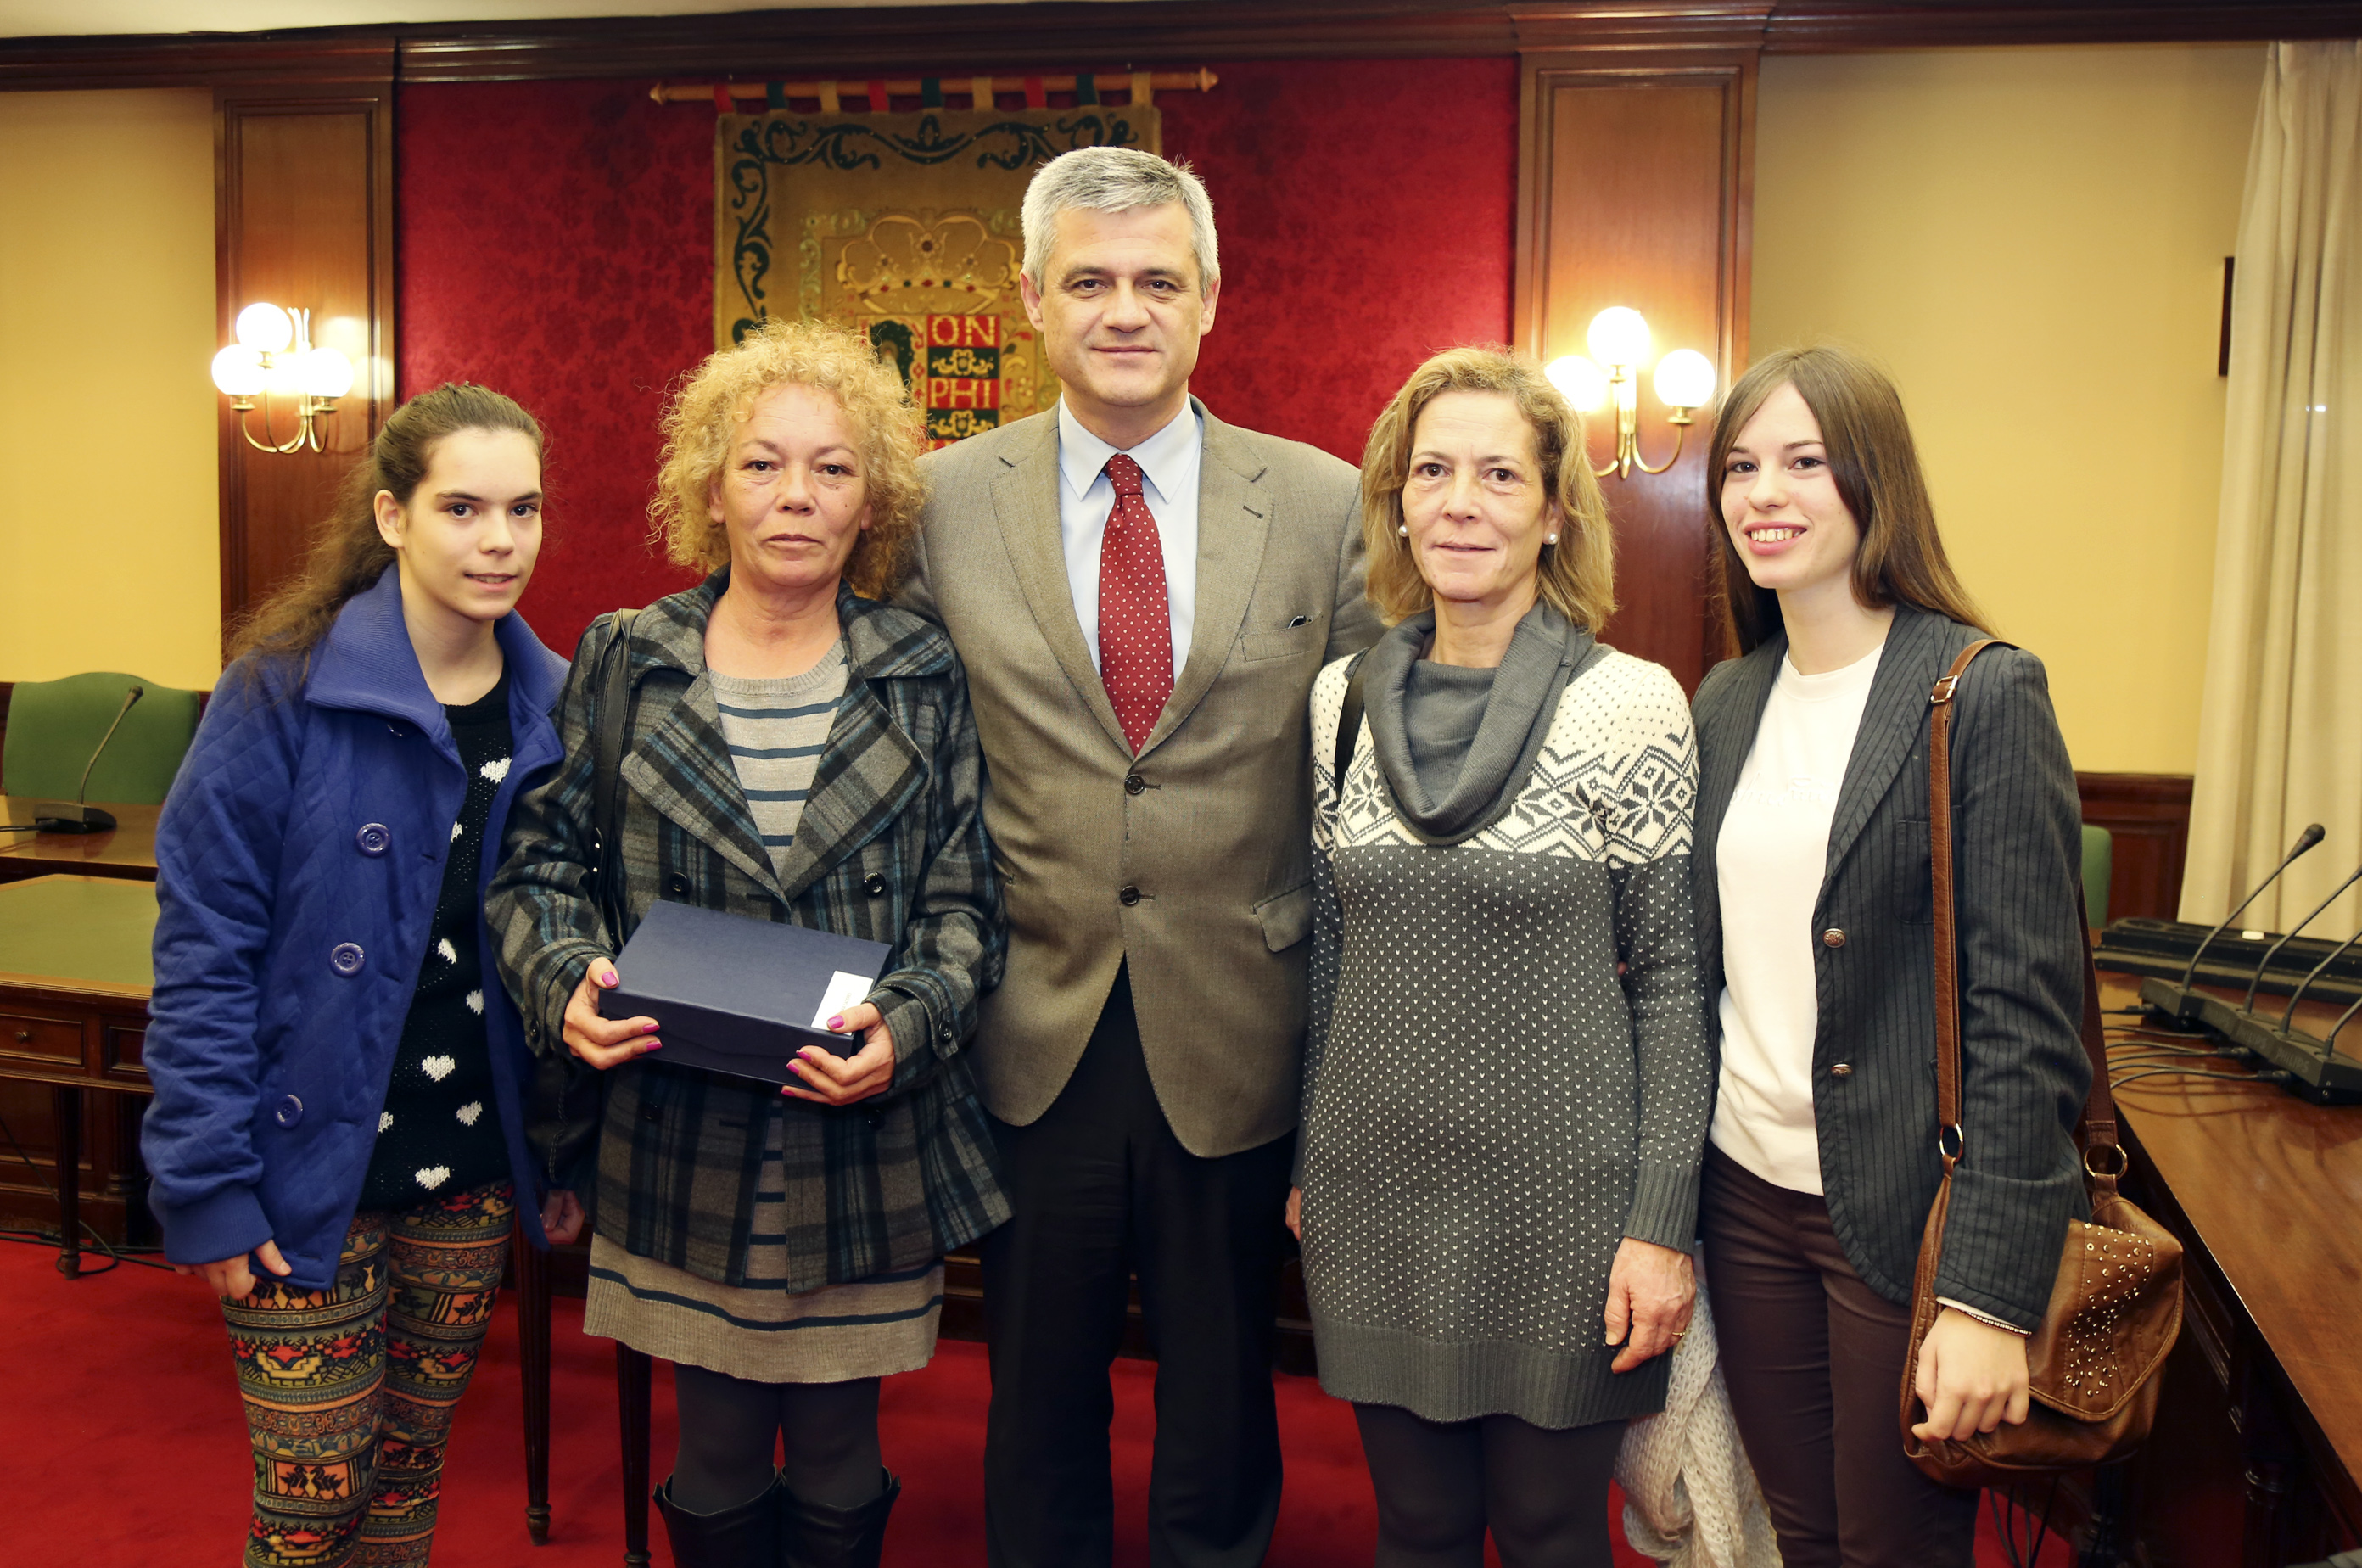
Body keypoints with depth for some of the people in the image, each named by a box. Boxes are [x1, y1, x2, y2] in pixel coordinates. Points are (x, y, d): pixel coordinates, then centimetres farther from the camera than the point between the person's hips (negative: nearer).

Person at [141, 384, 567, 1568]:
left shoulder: (553, 706, 0)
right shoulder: (285, 692, -13)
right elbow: (203, 947, -12)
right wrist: (206, 1184, -14)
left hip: (472, 1166, 4)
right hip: (314, 1166, -4)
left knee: (411, 1469, 18)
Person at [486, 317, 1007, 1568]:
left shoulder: (922, 680, 0)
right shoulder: (623, 663, 0)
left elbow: (962, 900, 0)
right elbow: (538, 864, 5)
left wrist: (904, 1024, -17)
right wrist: (566, 981, -14)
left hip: (868, 1139, 0)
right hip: (680, 1134, 0)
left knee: (837, 1464, 14)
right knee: (715, 1457, 14)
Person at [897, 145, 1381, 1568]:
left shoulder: (1327, 507, -3)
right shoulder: (944, 502, -2)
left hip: (1235, 1042, 0)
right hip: (1033, 1038, 1)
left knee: (1223, 1420, 17)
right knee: (1040, 1418, 19)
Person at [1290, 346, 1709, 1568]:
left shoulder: (1632, 704, -10)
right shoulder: (1344, 697, 2)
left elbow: (1673, 980, -8)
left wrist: (1662, 1226, -11)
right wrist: (1307, 1164, 12)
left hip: (1558, 1193, -3)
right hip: (1378, 1188, 3)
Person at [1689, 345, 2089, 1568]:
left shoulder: (1985, 696, -11)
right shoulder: (1726, 702, 7)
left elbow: (2028, 1019, -15)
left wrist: (1990, 1293, -18)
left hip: (1903, 1213, -5)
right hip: (1746, 1190, 5)